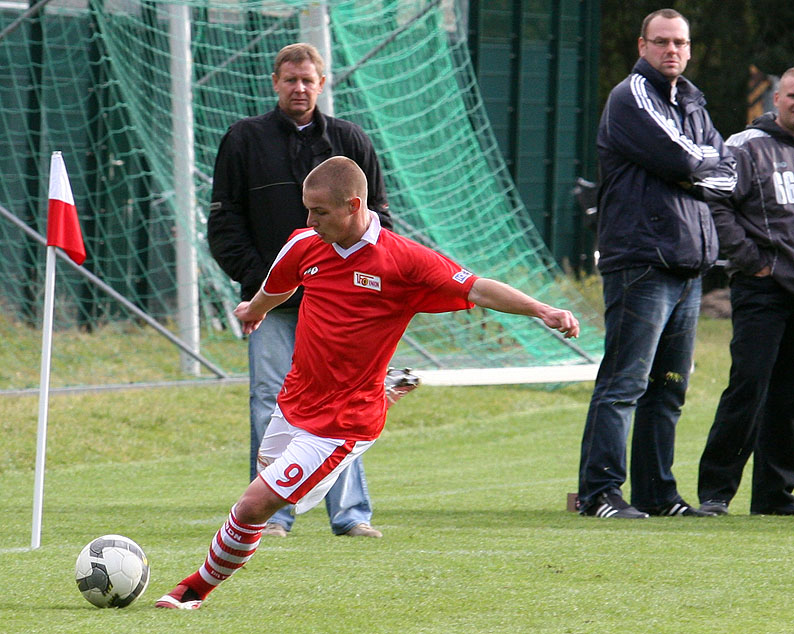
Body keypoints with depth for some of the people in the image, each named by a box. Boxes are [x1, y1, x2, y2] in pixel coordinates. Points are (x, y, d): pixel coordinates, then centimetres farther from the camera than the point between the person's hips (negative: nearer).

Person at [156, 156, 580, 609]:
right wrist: (254, 311, 43)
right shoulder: (304, 246, -1)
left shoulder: (405, 260, -16)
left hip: (343, 422, -6)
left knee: (256, 504, -9)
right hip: (295, 402, 6)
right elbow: (275, 290, 23)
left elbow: (479, 290, -18)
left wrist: (541, 310, -31)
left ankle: (198, 588, 9)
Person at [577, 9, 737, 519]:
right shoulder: (631, 97, -5)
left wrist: (694, 178, -7)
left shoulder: (693, 105, 20)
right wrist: (708, 159, 4)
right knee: (624, 381, -11)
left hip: (689, 265, 8)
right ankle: (599, 491, -11)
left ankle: (657, 491, 14)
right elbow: (681, 160, -17)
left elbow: (727, 176, 12)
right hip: (640, 261, -8)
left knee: (669, 387, 9)